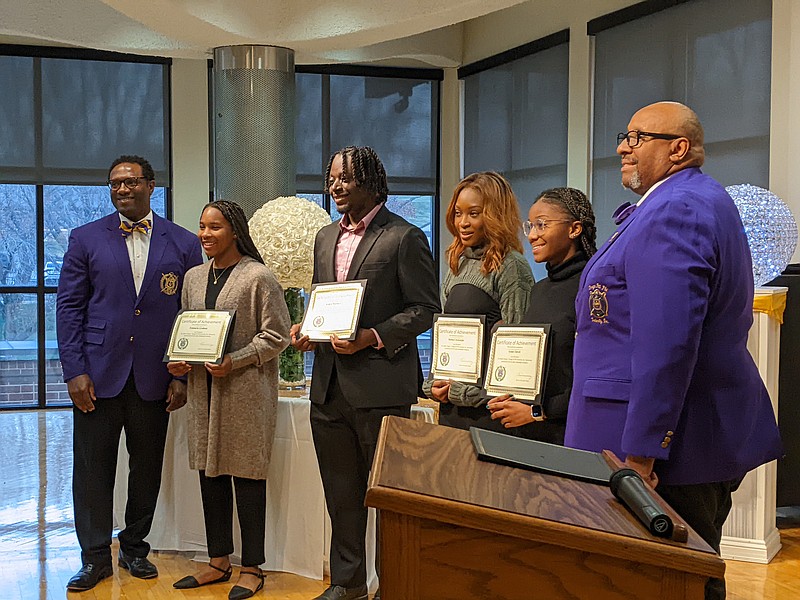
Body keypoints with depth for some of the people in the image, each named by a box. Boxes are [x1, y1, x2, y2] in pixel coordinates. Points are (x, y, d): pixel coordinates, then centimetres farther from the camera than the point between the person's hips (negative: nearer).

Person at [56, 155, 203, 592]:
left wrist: (182, 375, -2)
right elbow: (69, 306, 2)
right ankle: (95, 557, 17)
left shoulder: (183, 244, 4)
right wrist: (74, 371, -7)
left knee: (147, 470, 10)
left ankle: (135, 548, 27)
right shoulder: (85, 239, 4)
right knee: (93, 470, 4)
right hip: (99, 376, 0)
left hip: (154, 379, 1)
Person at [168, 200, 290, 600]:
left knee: (247, 475, 0)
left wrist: (234, 362, -18)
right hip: (203, 389, 7)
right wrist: (178, 361, 2)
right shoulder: (193, 278, 13)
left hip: (246, 391, -6)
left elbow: (277, 334, -9)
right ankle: (218, 562, 23)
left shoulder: (258, 277, -8)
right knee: (209, 473, 11)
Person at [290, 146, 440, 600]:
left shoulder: (405, 237, -7)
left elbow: (425, 309, -9)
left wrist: (372, 337, -19)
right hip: (329, 386, 7)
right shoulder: (326, 238, 15)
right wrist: (305, 329, 3)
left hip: (380, 387, -7)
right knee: (341, 493, 16)